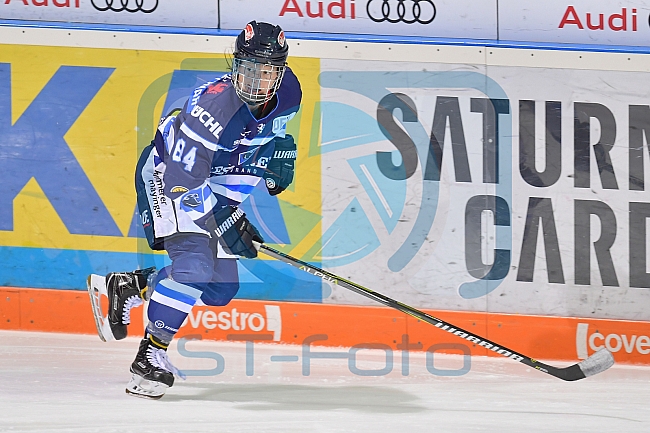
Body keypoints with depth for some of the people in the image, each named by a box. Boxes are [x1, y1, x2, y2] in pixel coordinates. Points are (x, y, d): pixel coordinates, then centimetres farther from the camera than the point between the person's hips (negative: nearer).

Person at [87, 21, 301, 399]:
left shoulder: (288, 93, -12)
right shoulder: (216, 106, -34)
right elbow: (182, 183, -33)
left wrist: (281, 151, -1)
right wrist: (226, 226, -36)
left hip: (216, 189, 8)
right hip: (169, 174, -8)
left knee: (220, 290, 7)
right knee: (194, 264, -28)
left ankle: (126, 287, 20)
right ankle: (152, 352, -19)